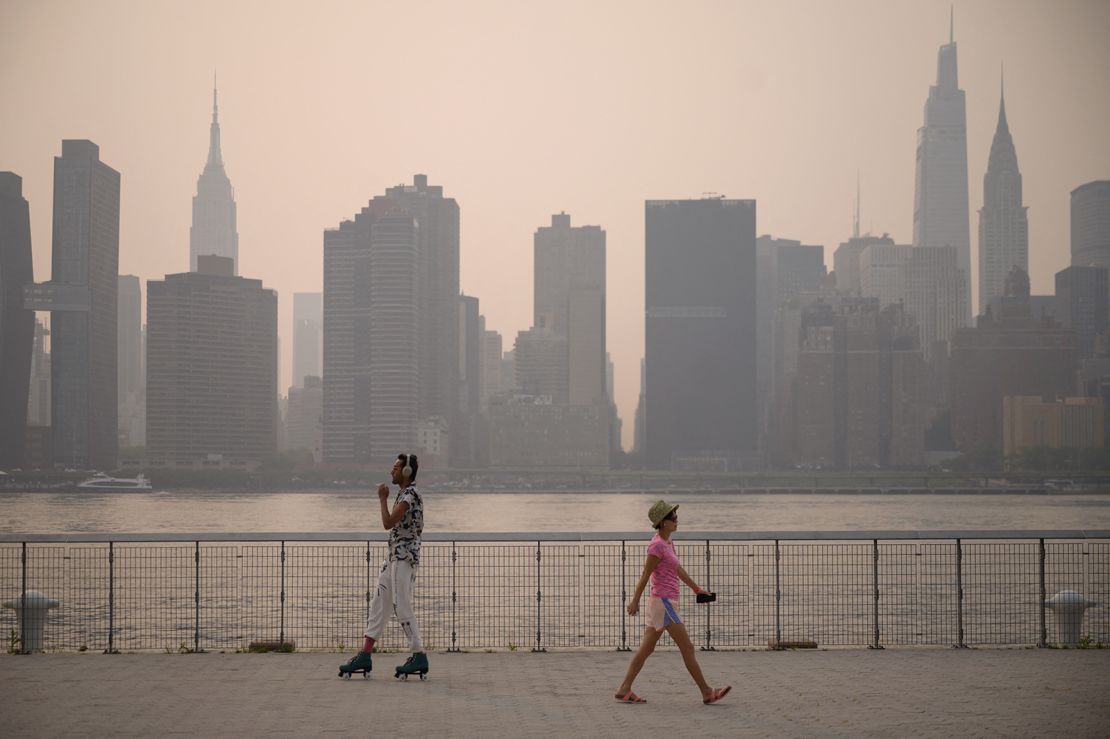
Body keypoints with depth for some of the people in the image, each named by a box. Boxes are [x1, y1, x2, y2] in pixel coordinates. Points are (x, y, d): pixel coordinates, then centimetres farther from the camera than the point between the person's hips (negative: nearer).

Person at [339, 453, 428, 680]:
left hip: (404, 557, -10)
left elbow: (388, 523, -21)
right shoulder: (404, 494, 16)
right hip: (394, 557, 10)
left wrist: (383, 499, -11)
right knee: (379, 604, 7)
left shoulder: (410, 494, -15)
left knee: (402, 607, -7)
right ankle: (365, 656, 8)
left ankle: (419, 656, 0)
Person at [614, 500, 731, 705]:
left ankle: (624, 690, 11)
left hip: (661, 603, 10)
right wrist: (635, 601, -10)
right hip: (664, 602, -10)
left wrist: (696, 589, 27)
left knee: (646, 649, 10)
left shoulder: (668, 543, 13)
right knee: (687, 648, -4)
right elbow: (645, 575, -13)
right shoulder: (657, 545, -16)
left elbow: (678, 570, 23)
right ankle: (707, 692, 0)